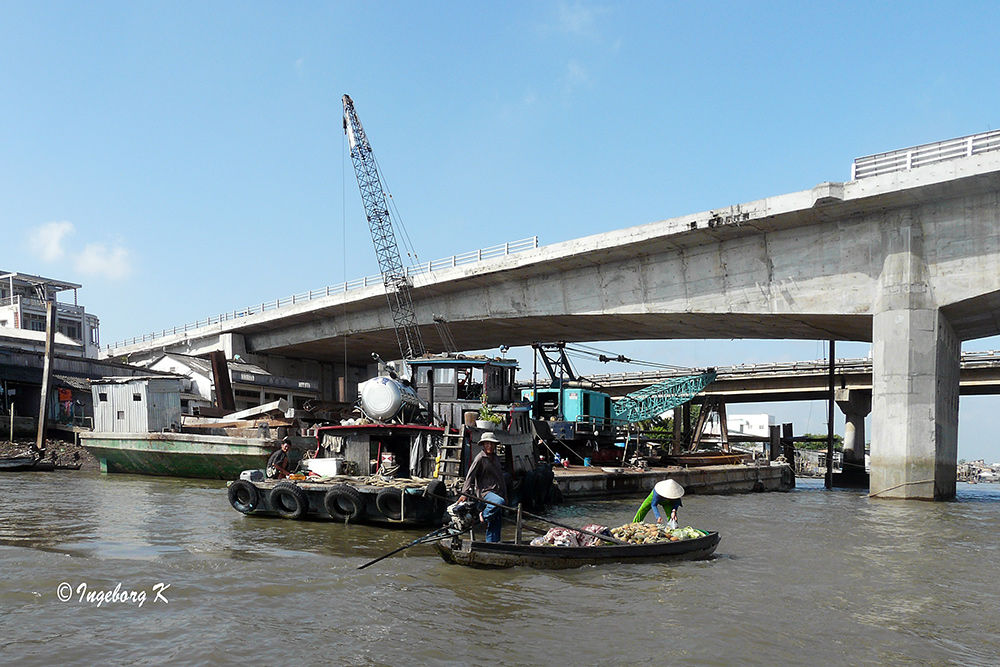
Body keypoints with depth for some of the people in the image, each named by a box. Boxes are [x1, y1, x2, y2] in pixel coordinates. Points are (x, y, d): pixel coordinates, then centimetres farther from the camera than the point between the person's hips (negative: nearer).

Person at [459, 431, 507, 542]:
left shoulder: (495, 458, 17)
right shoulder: (480, 458, -5)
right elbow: (470, 476, -9)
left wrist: (505, 494, 24)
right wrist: (464, 493, -16)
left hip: (497, 492, 7)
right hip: (484, 491, -7)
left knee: (495, 525, 1)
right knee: (499, 502, -37)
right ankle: (484, 516, -15)